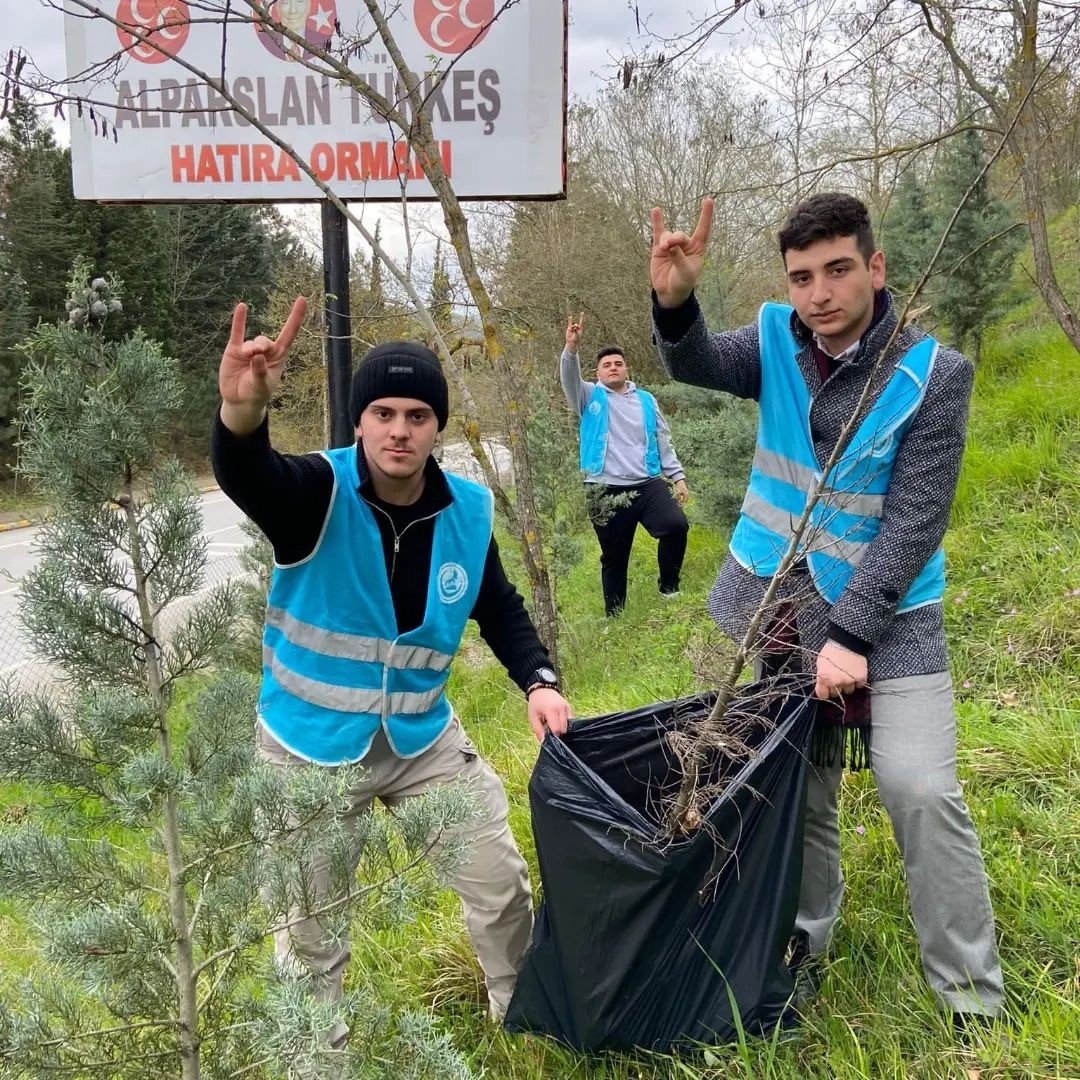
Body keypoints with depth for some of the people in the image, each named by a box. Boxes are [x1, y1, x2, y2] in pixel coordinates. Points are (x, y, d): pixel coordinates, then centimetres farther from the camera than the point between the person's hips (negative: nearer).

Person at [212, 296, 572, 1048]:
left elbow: (501, 610, 5)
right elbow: (243, 477, -45)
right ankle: (317, 1039, 44)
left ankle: (523, 1010, 44)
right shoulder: (317, 493, -22)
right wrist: (242, 413, -68)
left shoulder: (469, 510, -9)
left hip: (423, 735, 3)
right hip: (312, 745, -3)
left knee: (498, 883, 15)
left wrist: (538, 680, -12)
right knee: (314, 917, 15)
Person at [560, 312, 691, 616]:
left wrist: (677, 476, 10)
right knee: (613, 557, 5)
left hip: (648, 484, 2)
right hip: (606, 490, -2)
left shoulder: (645, 400, 14)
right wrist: (572, 347, -32)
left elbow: (663, 441, 17)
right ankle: (614, 616, 18)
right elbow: (569, 379, -13)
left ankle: (669, 585, 1)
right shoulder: (590, 397, 7)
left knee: (676, 525, -21)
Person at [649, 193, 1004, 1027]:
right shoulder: (778, 341, -2)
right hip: (776, 598, 4)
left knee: (920, 788, -11)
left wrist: (850, 633, -21)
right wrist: (675, 304, -43)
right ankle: (804, 934, 36)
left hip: (885, 610, -4)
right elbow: (699, 365, -21)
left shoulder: (934, 373, -14)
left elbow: (914, 523, -16)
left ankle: (972, 993, 7)